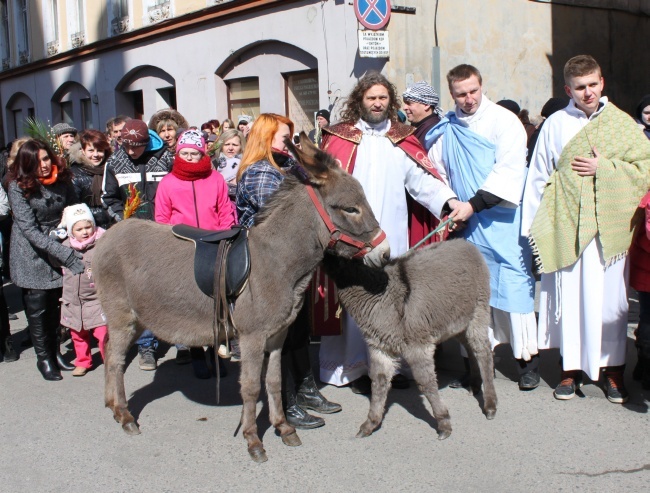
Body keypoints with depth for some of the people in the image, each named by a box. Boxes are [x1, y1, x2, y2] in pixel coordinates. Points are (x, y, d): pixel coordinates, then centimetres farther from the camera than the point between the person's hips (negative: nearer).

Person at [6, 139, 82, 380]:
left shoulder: (61, 179, -5)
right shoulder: (18, 187, -16)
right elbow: (30, 230, -21)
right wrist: (65, 253, -28)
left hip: (60, 249, 3)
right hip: (32, 256, -3)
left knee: (55, 306, 8)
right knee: (38, 308, 2)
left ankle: (55, 351, 24)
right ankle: (43, 358, 17)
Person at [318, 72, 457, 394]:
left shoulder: (402, 139, 13)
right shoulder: (341, 138, 5)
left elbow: (421, 178, 2)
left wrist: (448, 199, -14)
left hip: (394, 234, 3)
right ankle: (356, 368, 7)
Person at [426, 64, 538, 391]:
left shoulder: (504, 121, -3)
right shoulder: (445, 130, 10)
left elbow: (509, 170, -12)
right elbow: (437, 173, 17)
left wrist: (474, 204, -18)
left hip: (504, 220, -4)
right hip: (467, 225, 4)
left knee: (514, 284, -4)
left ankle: (527, 359, 6)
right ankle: (474, 361, 12)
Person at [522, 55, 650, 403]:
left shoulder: (621, 123, 5)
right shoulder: (555, 124, 5)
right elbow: (539, 177, 6)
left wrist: (603, 168, -10)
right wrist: (536, 228, 3)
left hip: (610, 225, 0)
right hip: (566, 226, 0)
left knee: (610, 296, 4)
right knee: (569, 295, 4)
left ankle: (613, 367, 17)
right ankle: (572, 366, 17)